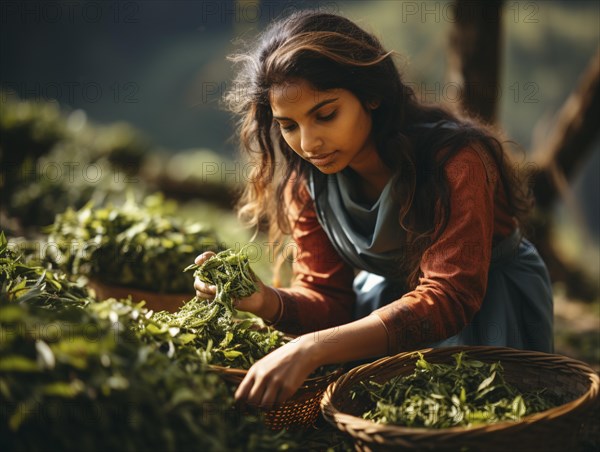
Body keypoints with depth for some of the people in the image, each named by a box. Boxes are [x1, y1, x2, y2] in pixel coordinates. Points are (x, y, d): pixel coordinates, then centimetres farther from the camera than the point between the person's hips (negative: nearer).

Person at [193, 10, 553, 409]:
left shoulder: (455, 161, -30)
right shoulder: (304, 181, -12)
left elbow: (449, 297, -36)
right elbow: (327, 297, -9)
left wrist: (314, 347, -48)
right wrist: (266, 301, -34)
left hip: (489, 300, -3)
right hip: (392, 301, 4)